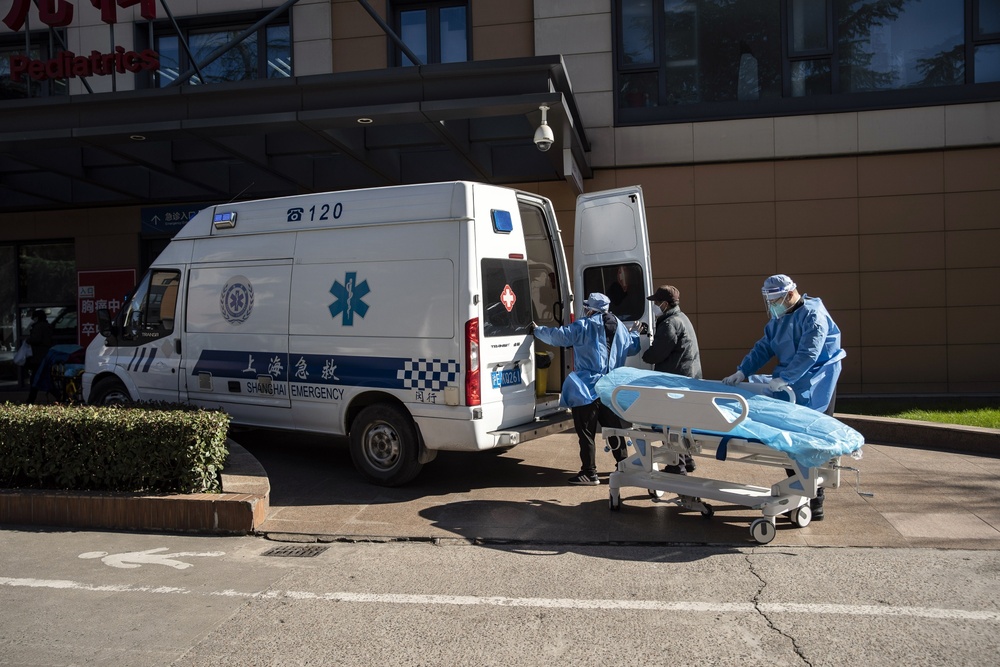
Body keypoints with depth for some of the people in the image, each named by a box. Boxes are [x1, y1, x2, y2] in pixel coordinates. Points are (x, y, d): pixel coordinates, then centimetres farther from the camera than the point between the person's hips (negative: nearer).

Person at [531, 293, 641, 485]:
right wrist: (636, 333, 42)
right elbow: (633, 348, 21)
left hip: (587, 390, -7)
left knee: (586, 432, 0)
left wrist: (537, 330, 6)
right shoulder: (620, 327, 8)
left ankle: (589, 473, 2)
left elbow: (558, 336, -11)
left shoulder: (583, 326, -10)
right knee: (614, 429, 17)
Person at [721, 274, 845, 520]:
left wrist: (783, 379, -29)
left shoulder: (813, 315, -15)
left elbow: (808, 354, -24)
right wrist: (742, 372, 2)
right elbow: (763, 348, 13)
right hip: (789, 387, 8)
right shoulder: (778, 319, 13)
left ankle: (814, 503, -1)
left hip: (814, 390, -8)